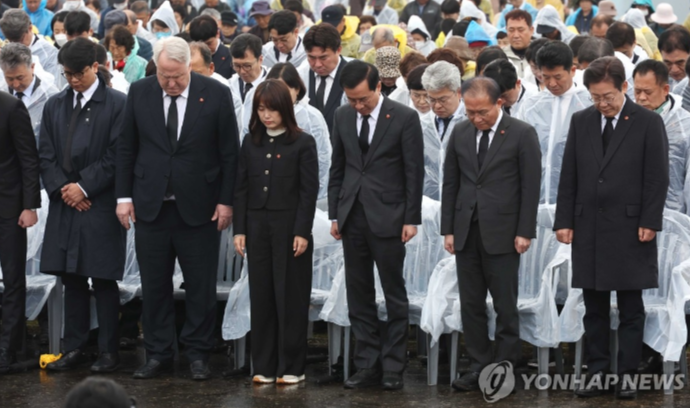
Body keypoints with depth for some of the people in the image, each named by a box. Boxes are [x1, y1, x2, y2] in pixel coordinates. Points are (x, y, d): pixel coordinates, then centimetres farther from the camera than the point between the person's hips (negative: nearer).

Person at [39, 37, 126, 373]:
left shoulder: (117, 104, -3)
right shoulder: (55, 106, 13)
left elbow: (116, 156, -7)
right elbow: (46, 155, 10)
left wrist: (84, 187, -11)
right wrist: (62, 189, -4)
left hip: (101, 205, -5)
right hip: (65, 205, 5)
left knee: (103, 280, -2)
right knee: (72, 279, 8)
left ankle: (109, 351, 5)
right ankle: (74, 348, 15)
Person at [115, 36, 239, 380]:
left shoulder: (215, 94, -7)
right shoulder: (139, 93, 0)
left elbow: (229, 152, -3)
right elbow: (126, 147, 6)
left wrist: (226, 200, -5)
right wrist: (124, 196, 2)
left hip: (198, 207, -2)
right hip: (150, 206, 2)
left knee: (201, 286, 4)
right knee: (154, 285, 8)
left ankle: (197, 353, 16)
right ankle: (157, 354, 17)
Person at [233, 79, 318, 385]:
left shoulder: (302, 143, -4)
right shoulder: (250, 142, 8)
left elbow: (309, 191, -6)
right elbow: (241, 188, 9)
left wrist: (302, 232, -12)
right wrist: (239, 229, 3)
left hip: (289, 227, -4)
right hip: (257, 227, 4)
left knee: (290, 298, 1)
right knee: (261, 297, 6)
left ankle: (291, 367, 8)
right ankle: (264, 366, 12)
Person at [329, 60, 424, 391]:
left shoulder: (404, 118, -6)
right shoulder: (343, 116, 7)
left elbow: (414, 172, -6)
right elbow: (337, 168, 12)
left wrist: (411, 219, -8)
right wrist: (334, 214, 8)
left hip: (387, 217, -4)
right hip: (353, 217, 5)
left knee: (394, 295, 2)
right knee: (359, 296, 6)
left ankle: (393, 367, 8)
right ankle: (367, 366, 11)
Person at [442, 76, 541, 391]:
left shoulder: (522, 134, -4)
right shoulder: (459, 134, 9)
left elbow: (531, 186, -5)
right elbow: (450, 184, 11)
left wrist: (525, 232, -9)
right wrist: (448, 229, 6)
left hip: (502, 233, -4)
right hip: (466, 232, 4)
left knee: (505, 306, 1)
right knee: (470, 305, 5)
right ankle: (479, 366, 12)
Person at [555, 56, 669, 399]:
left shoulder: (648, 123, -2)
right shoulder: (581, 122, 8)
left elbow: (657, 178, -4)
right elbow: (569, 175, 9)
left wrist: (650, 222, -10)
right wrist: (564, 220, 3)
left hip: (630, 229, -3)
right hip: (588, 228, 3)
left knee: (630, 307, 3)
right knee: (594, 307, 7)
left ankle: (628, 373, 8)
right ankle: (596, 371, 12)